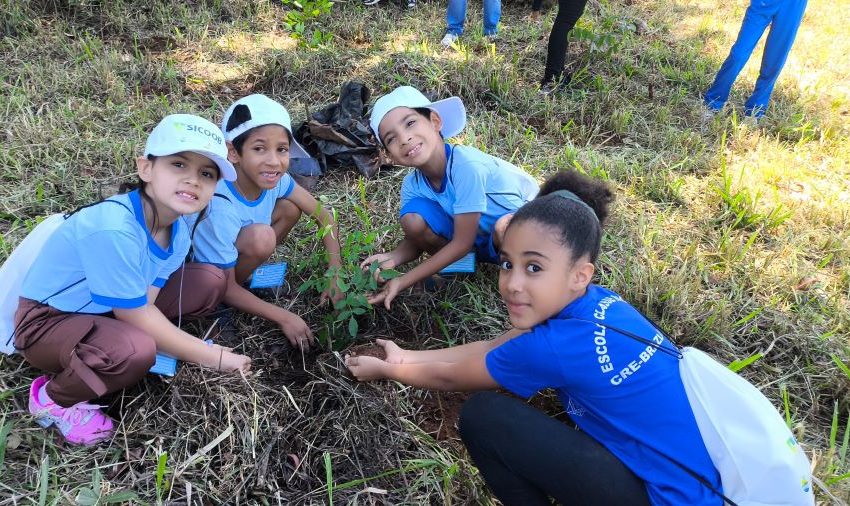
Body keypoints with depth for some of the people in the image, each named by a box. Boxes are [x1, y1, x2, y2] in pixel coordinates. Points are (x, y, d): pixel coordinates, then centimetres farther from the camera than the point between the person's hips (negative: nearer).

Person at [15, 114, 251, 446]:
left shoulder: (178, 230, -10)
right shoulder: (113, 229, -35)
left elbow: (146, 302, -10)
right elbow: (137, 317, -27)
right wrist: (213, 356, -20)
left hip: (103, 312, 8)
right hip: (48, 320, -7)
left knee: (211, 282, -2)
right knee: (135, 351, -37)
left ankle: (106, 344, 6)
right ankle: (53, 399, -4)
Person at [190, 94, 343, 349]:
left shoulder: (274, 179, -20)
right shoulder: (220, 208, -36)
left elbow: (324, 217, -8)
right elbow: (226, 288, -26)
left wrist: (335, 276, -15)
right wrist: (285, 318, -24)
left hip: (233, 254, 7)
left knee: (290, 208, -10)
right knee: (260, 237, -32)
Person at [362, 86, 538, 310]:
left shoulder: (467, 165, -32)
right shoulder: (412, 185, -12)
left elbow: (462, 243, -27)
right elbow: (415, 239, -2)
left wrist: (403, 282, -27)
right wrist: (393, 258, -27)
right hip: (476, 239, 5)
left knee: (506, 227, -41)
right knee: (412, 218, -20)